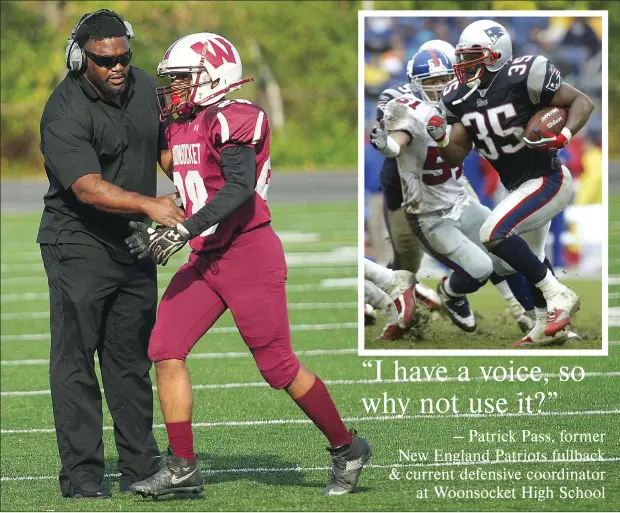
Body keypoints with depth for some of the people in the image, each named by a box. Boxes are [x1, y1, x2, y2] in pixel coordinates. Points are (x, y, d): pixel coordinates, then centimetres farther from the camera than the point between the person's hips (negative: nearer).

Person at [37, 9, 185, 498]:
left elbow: (167, 147, 19)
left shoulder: (145, 88, 2)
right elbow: (89, 188, -30)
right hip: (78, 244, -7)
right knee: (76, 360, -6)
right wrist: (148, 205, -41)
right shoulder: (64, 114, -21)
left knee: (132, 361, 11)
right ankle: (82, 472, -5)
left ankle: (140, 467, 16)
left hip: (134, 246, 7)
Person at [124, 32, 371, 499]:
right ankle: (183, 468, 0)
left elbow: (239, 187, -26)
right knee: (166, 349, -3)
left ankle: (347, 449, 15)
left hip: (249, 254, -9)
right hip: (205, 260, 9)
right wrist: (156, 231, 7)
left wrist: (185, 230, -30)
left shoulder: (232, 121, -14)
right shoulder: (181, 130, 14)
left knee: (278, 366, -2)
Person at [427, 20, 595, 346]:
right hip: (520, 187, 9)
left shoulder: (523, 78, -21)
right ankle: (548, 326, 39)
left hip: (547, 181, -9)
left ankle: (558, 295, -13)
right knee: (530, 258, 21)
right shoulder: (460, 97, 0)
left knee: (494, 234, -23)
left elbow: (582, 102, -14)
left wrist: (564, 136, -30)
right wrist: (440, 138, -19)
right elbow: (456, 156, 2)